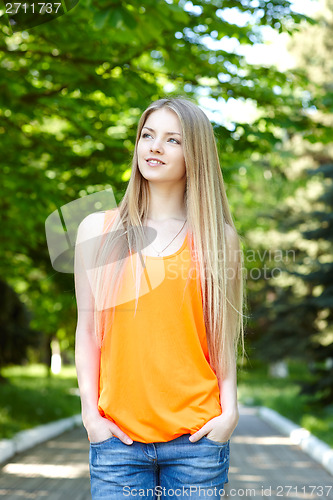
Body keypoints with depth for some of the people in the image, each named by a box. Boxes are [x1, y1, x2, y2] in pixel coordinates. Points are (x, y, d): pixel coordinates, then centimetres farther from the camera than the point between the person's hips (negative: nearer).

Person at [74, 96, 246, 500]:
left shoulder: (216, 238, 4)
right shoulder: (97, 229, 6)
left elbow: (222, 336, 7)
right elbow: (88, 329, 6)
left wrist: (229, 411, -3)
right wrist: (89, 411, -1)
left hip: (196, 436, 0)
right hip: (117, 434, 0)